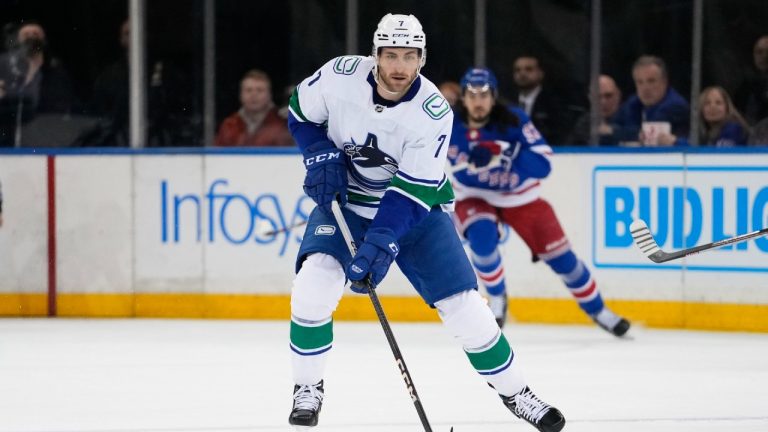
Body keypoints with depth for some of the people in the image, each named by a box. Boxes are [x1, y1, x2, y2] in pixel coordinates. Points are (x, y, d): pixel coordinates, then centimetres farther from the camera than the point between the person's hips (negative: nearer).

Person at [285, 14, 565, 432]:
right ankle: (307, 388, -5)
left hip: (416, 207, -1)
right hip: (344, 199, 1)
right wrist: (321, 157, -16)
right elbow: (300, 111, 1)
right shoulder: (340, 76, -20)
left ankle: (515, 392, 13)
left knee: (463, 305, -5)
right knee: (314, 283, -23)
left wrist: (381, 242, -38)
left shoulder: (433, 112, -24)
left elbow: (412, 191, -26)